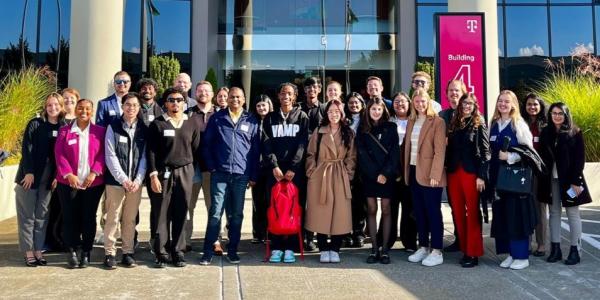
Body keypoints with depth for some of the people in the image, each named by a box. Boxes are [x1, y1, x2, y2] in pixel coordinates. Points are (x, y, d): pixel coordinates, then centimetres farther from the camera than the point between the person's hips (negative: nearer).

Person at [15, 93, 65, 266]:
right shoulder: (35, 124, -3)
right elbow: (26, 149, -7)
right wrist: (29, 172, -14)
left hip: (48, 178, 3)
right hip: (30, 175, -3)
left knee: (42, 215, 8)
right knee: (27, 215, 3)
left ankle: (38, 250, 16)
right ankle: (28, 251, 10)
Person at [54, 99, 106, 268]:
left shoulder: (99, 131, 5)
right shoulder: (64, 131, 7)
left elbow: (103, 154, -1)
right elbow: (59, 154, -1)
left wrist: (94, 173, -14)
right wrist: (68, 174, -13)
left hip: (93, 183, 0)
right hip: (68, 182, 1)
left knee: (89, 218, 5)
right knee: (70, 217, 4)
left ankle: (86, 253, 16)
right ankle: (72, 252, 17)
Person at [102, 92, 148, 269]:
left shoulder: (143, 129, 6)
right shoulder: (113, 127, 0)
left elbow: (144, 157, 3)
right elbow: (110, 156, -5)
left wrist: (138, 180, -9)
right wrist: (123, 179, -13)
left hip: (136, 182, 2)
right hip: (115, 180, -2)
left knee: (130, 219, 8)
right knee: (113, 218, 1)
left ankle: (128, 252, 17)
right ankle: (110, 253, 11)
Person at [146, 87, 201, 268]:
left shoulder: (191, 124, 9)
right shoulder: (157, 124, 3)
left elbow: (196, 150, 10)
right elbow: (151, 151, -1)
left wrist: (190, 171, 5)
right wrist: (153, 175, -9)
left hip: (185, 173, 2)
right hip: (163, 173, -2)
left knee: (181, 214, 4)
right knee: (162, 214, 0)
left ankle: (178, 251, 14)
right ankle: (161, 253, 9)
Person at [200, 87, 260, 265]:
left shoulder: (251, 121, 8)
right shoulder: (217, 118, 7)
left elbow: (255, 150, 8)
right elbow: (207, 144, 7)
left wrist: (253, 175, 5)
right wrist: (211, 167, -2)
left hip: (241, 175, 1)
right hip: (220, 173, -1)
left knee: (236, 215, 8)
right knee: (215, 213, -3)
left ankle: (232, 250, 19)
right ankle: (208, 252, 5)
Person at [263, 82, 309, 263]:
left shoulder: (302, 117, 8)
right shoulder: (270, 118, 13)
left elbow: (302, 144, -2)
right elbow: (266, 144, 3)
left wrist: (293, 168, -12)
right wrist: (274, 166, -10)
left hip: (296, 170, -1)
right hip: (275, 170, 1)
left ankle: (290, 247, 6)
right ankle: (276, 247, 7)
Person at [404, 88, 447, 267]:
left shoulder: (437, 121, -7)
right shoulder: (411, 121, 13)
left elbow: (440, 150, -12)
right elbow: (407, 147, 12)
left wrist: (435, 175, -18)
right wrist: (406, 171, 6)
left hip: (429, 174, -6)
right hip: (414, 172, 6)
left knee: (433, 212, 0)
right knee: (419, 212, 12)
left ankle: (437, 252, 8)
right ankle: (423, 247, 23)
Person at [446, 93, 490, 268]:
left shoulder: (479, 125, 0)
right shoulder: (454, 124, 14)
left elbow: (485, 151, -5)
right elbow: (449, 149, 11)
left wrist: (481, 175, -13)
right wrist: (448, 170, 3)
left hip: (471, 173, -5)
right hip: (454, 173, 5)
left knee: (472, 212, 0)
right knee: (458, 212, 7)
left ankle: (473, 253, 6)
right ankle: (464, 249, 17)